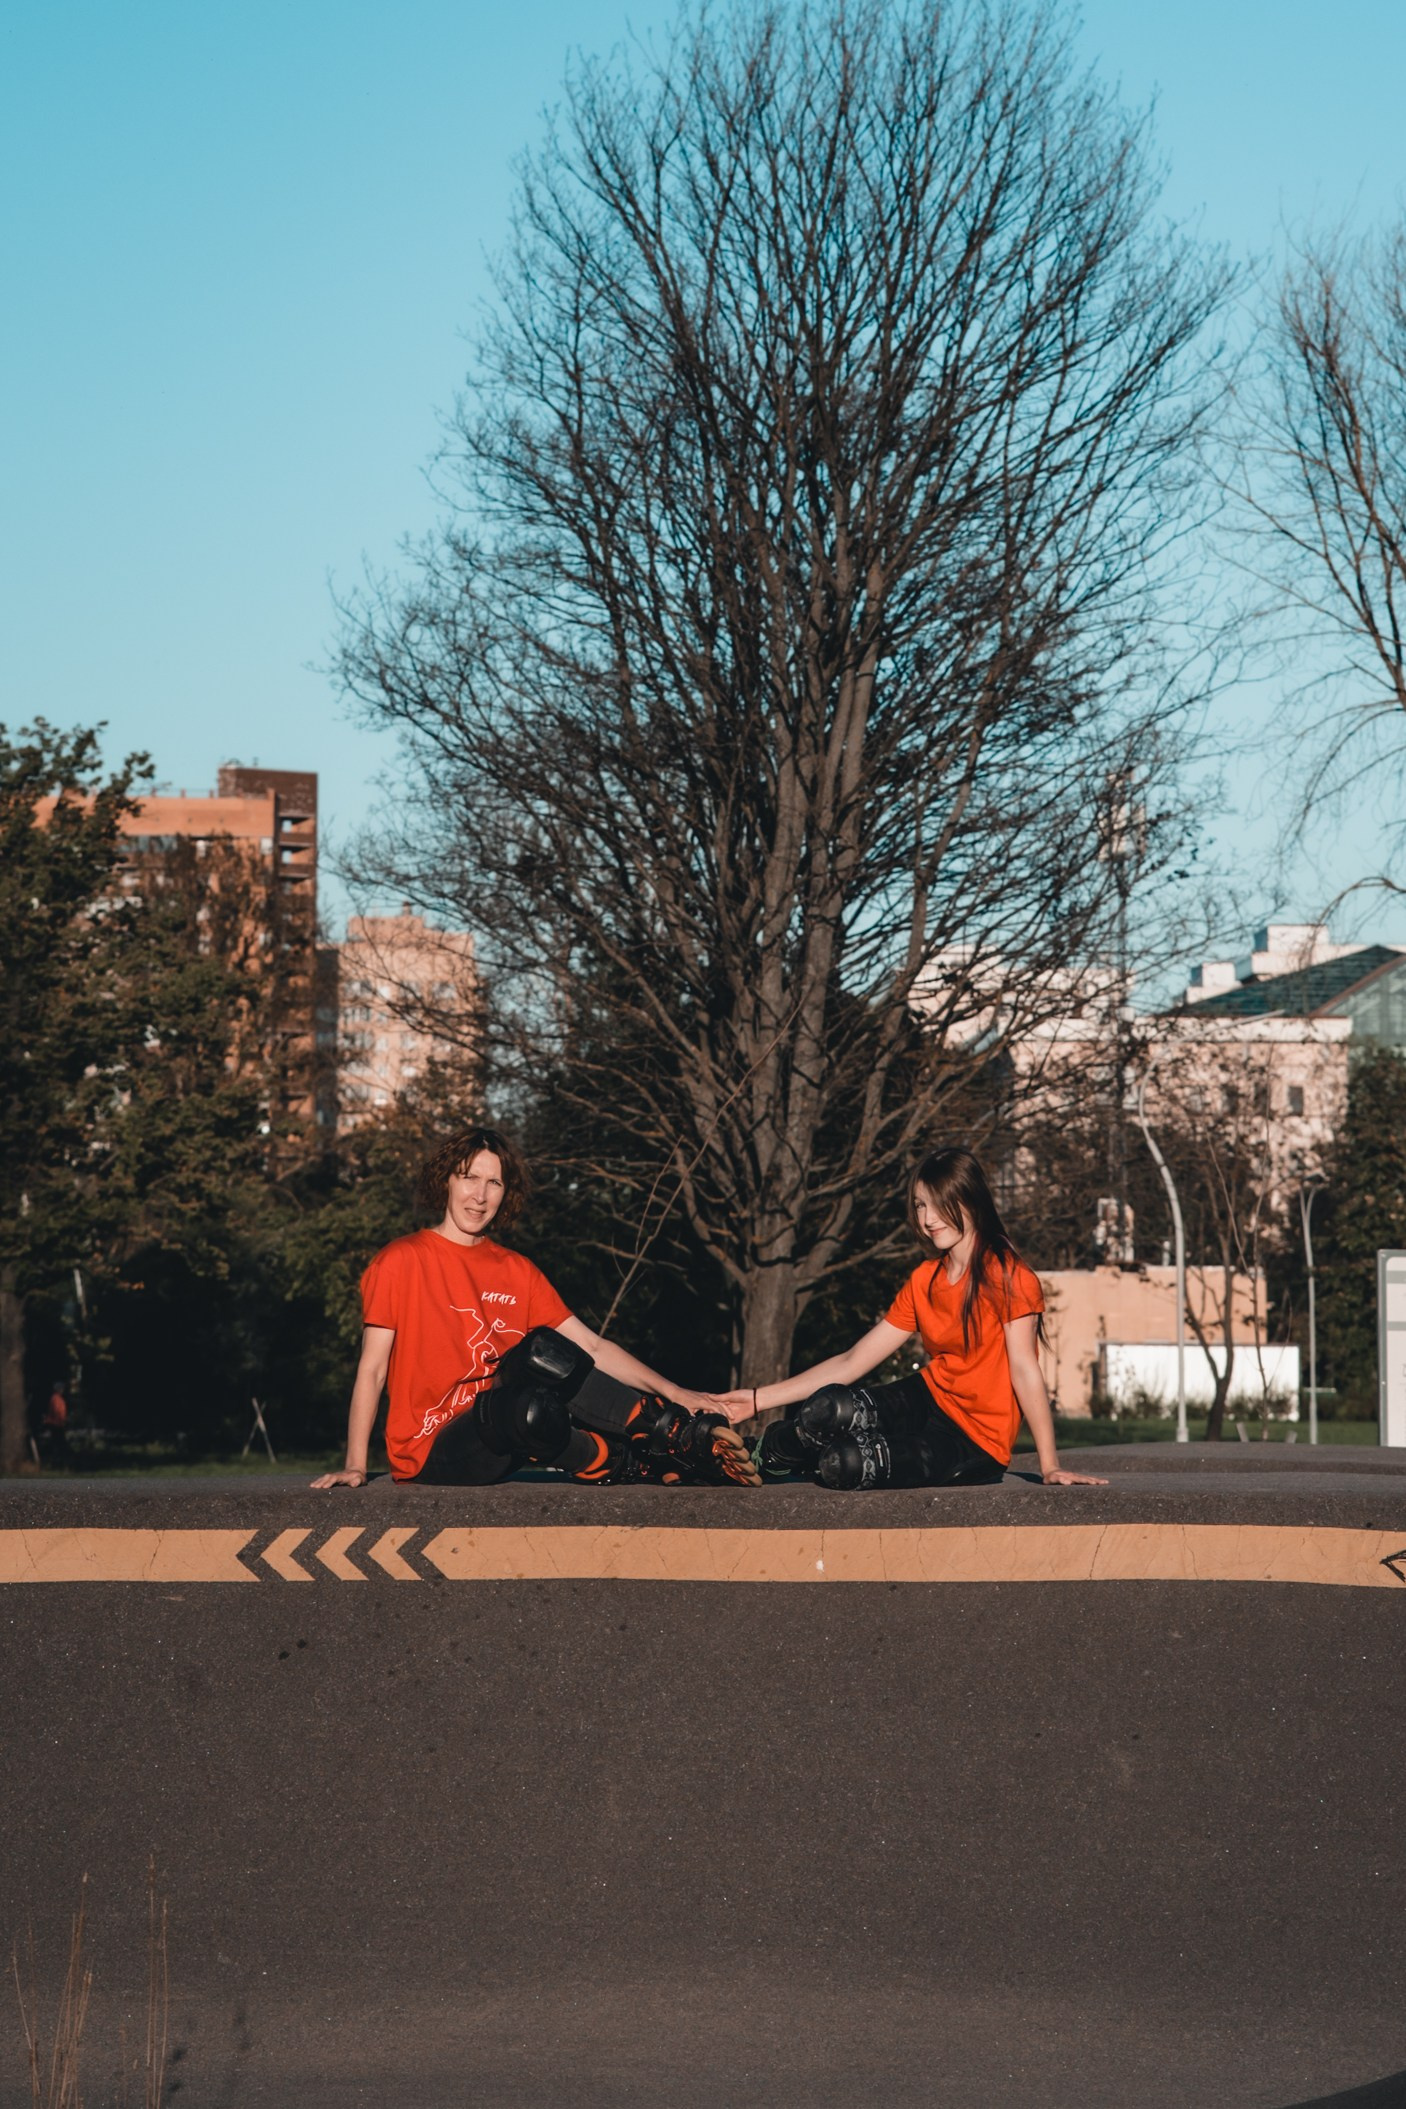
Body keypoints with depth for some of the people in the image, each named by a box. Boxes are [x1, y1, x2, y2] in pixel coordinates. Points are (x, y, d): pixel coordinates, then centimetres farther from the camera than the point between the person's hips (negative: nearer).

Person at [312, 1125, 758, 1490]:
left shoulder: (518, 1272, 13)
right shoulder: (401, 1262, -2)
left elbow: (590, 1348, 10)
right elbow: (372, 1370, -4)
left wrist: (675, 1393, -1)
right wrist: (355, 1467, -13)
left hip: (500, 1439, 5)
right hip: (429, 1454, -5)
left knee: (542, 1351, -25)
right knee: (532, 1407, -36)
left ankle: (677, 1429, -21)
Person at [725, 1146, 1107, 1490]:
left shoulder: (1006, 1276, -12)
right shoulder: (923, 1281, 8)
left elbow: (1024, 1369, -18)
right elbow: (852, 1362, 7)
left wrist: (1049, 1466, -24)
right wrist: (758, 1399, 2)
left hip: (975, 1445, -5)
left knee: (843, 1463, -27)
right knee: (826, 1408, -28)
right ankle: (758, 1460, 1)